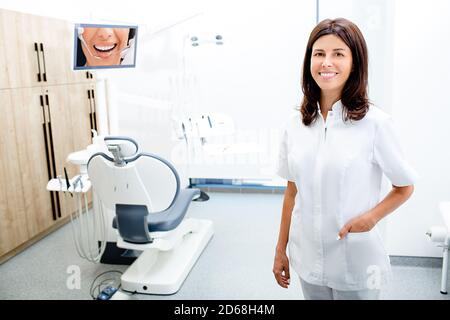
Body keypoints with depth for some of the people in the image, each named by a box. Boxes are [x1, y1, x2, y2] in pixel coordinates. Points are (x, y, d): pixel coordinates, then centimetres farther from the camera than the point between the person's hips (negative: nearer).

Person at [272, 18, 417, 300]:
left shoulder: (375, 123, -13)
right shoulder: (296, 124, -1)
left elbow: (405, 187, -2)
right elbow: (292, 192, 5)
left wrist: (371, 216, -20)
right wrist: (281, 249, 8)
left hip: (356, 266, -3)